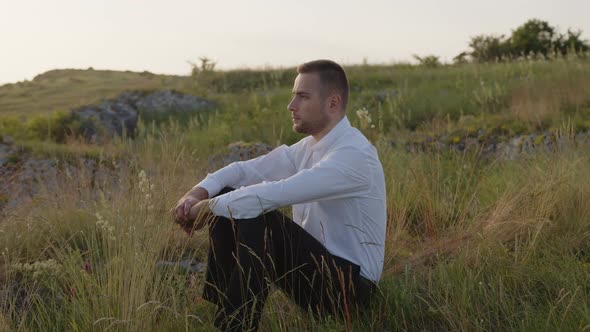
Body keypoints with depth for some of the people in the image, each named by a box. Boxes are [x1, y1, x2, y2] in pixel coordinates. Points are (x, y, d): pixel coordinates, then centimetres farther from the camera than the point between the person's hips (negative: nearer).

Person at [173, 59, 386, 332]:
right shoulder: (308, 147, 7)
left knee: (256, 217, -29)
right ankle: (218, 309, -1)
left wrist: (208, 208, -18)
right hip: (312, 267, 9)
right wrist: (200, 192, -10)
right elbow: (247, 169, 9)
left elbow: (273, 194, -28)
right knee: (226, 199, 0)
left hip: (348, 287, -9)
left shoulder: (354, 154, -21)